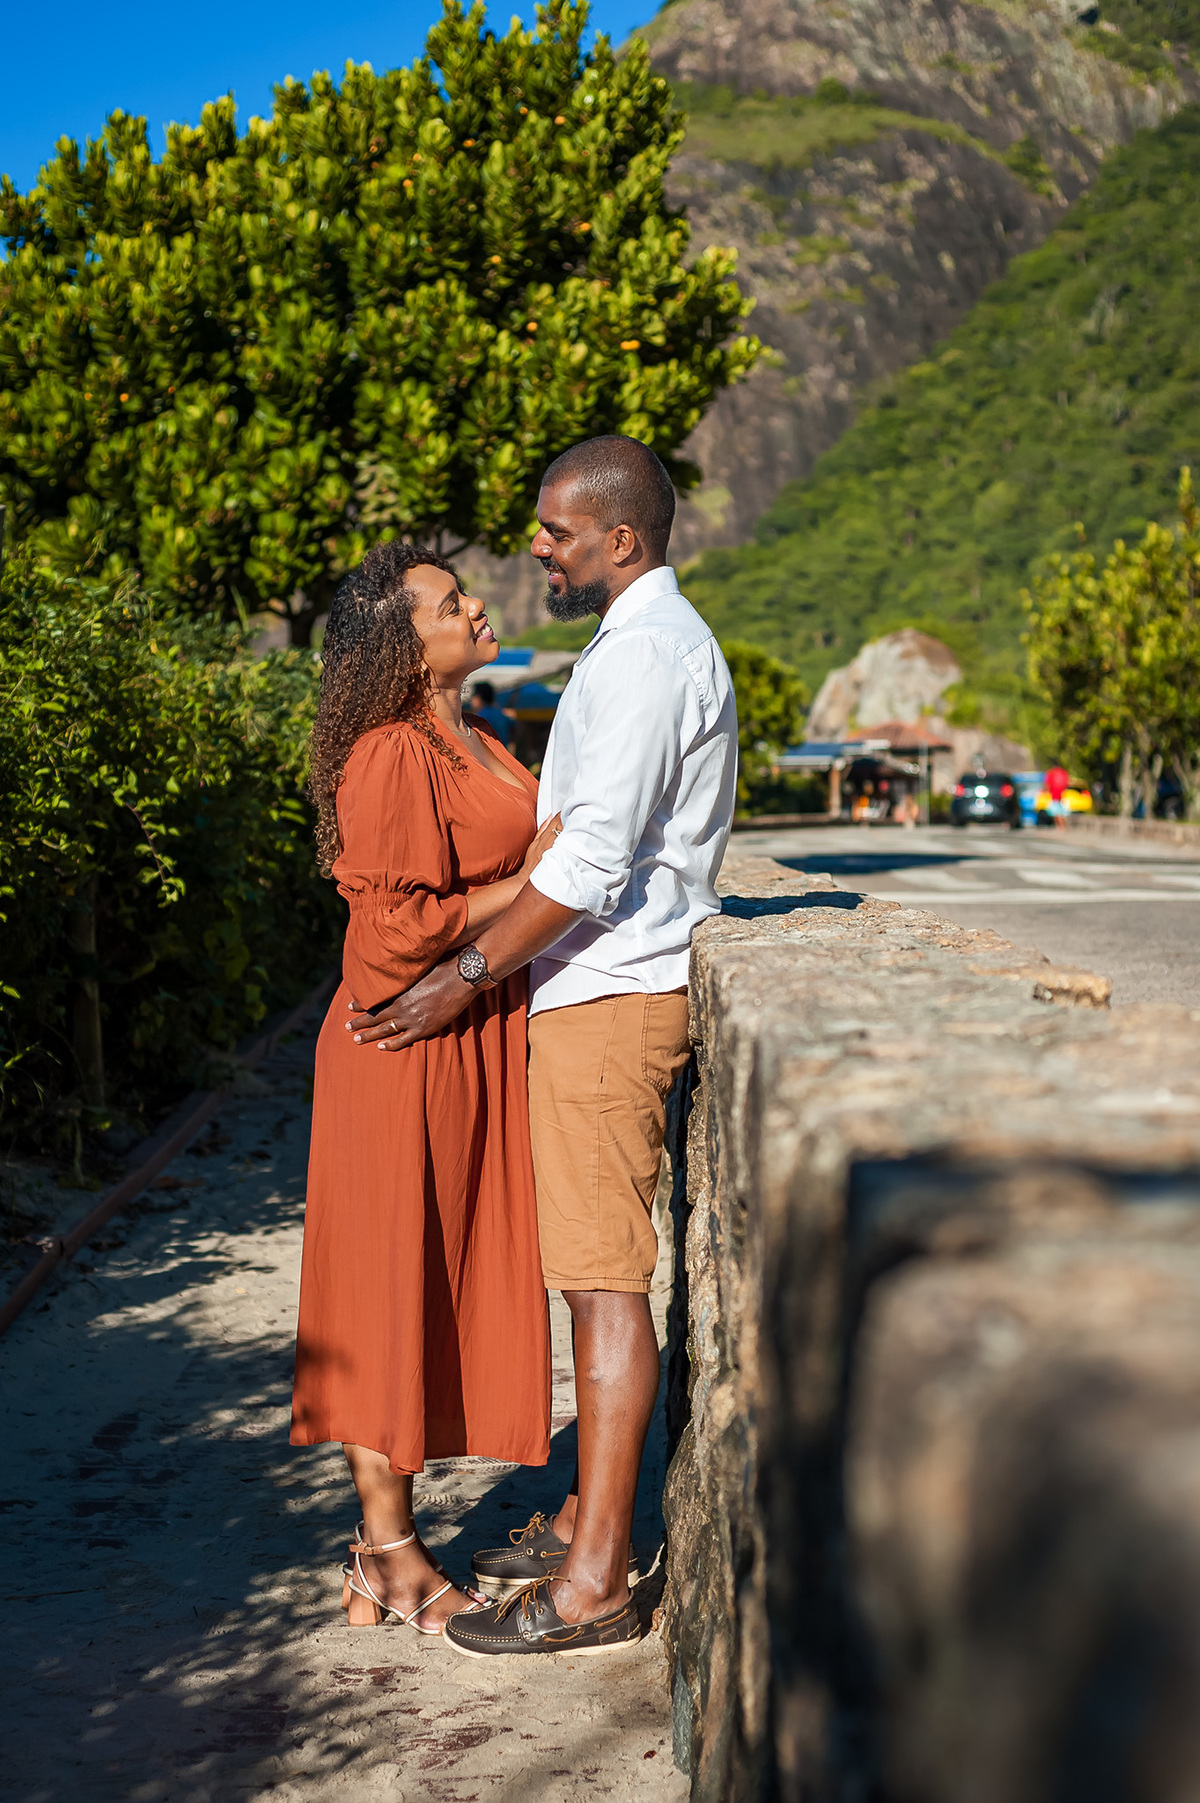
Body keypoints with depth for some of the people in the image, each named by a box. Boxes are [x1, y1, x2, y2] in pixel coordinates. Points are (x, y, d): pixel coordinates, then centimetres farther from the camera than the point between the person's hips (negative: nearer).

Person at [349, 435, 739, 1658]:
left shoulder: (646, 653, -16)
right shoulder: (656, 639, 18)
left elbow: (592, 859, -22)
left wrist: (467, 975, -16)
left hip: (611, 996, -11)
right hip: (611, 988, 11)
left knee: (604, 1277, -8)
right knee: (596, 1267, 15)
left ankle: (594, 1585, -2)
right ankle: (588, 1518, 25)